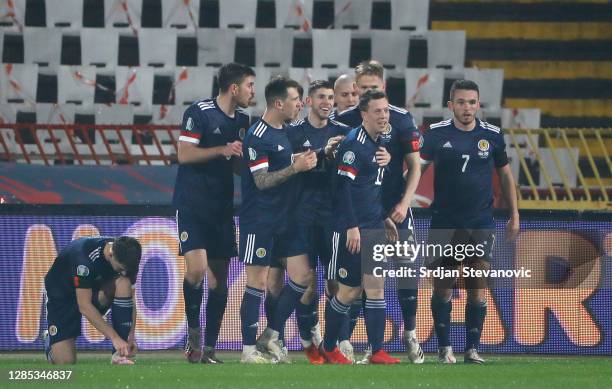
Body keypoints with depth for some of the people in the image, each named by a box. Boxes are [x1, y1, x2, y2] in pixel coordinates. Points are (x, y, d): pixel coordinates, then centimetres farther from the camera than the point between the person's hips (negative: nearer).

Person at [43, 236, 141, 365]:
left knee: (124, 283, -28)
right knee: (65, 362, -16)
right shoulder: (85, 256, -37)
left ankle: (119, 354, -24)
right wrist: (115, 338, -40)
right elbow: (84, 306, -37)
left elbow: (129, 300, -9)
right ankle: (51, 339, 21)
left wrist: (131, 336, -21)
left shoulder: (126, 260, -19)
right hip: (62, 296, -4)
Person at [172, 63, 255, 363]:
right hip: (192, 204, -7)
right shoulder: (199, 113, -10)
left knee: (219, 277, 3)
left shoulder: (242, 120, 11)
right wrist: (222, 150, -20)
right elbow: (184, 154, -15)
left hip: (222, 206, 7)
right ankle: (193, 331, 4)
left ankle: (208, 349, 8)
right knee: (196, 268, -19)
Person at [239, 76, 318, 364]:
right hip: (259, 219, -9)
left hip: (285, 218, 9)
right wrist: (295, 168, -21)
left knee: (302, 276, 4)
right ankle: (248, 350, 3)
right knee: (257, 282, -3)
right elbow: (262, 181, -19)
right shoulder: (258, 137, -15)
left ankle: (273, 336, 14)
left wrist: (305, 161, 9)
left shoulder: (284, 131, 12)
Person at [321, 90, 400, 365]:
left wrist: (384, 219, 22)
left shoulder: (379, 143, 12)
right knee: (349, 291, -1)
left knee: (376, 287, 2)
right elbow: (343, 186, -19)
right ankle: (328, 347, 15)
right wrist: (352, 227, -21)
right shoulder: (354, 144, -15)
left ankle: (377, 352, 1)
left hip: (374, 228, 8)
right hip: (351, 229, -8)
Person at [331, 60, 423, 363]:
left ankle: (410, 335, 10)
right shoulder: (344, 120, 1)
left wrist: (404, 203, -8)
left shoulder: (401, 119, -1)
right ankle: (344, 340, 1)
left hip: (394, 209, 0)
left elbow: (414, 166, 1)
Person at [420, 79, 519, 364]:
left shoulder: (492, 135, 2)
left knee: (478, 288, -4)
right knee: (443, 287, 2)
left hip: (481, 223, 1)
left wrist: (514, 215, 13)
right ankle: (444, 347, 14)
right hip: (444, 221, -1)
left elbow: (505, 174, 13)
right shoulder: (437, 134, -2)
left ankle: (472, 349, 3)